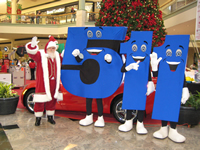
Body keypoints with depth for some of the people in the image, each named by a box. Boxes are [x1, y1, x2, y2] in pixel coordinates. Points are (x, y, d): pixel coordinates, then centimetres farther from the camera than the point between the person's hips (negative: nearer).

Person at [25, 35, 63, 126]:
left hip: (54, 83, 6)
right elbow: (32, 53, -22)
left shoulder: (57, 56, 16)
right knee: (40, 101, -3)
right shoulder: (41, 55, -4)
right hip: (43, 83, -5)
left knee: (52, 100, 12)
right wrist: (33, 46, -41)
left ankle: (50, 116, 26)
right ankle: (38, 118, 10)